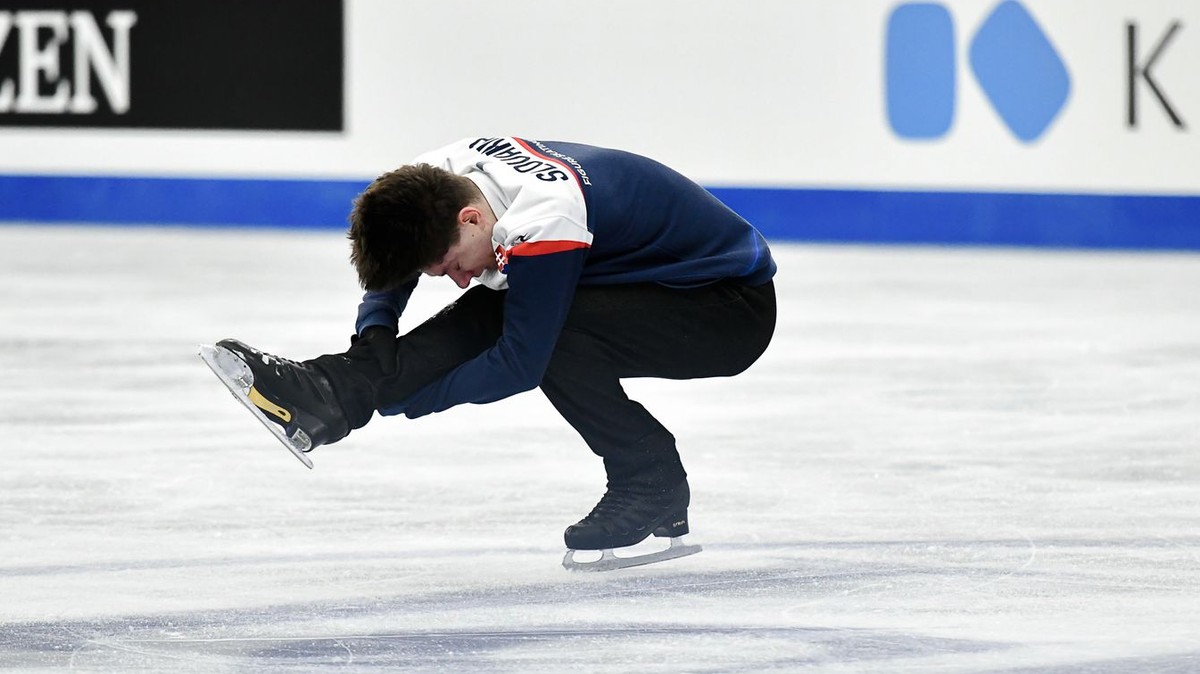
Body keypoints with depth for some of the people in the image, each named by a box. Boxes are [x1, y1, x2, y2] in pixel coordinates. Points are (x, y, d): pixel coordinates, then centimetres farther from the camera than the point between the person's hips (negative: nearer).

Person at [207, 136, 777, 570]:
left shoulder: (543, 220, -35)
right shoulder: (438, 177, -9)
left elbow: (520, 364, -30)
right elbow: (393, 258, 11)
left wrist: (406, 399, -23)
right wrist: (375, 328, -8)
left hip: (737, 308, -8)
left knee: (556, 336, -30)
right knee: (489, 312, -14)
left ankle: (652, 489, -15)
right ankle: (333, 394, -26)